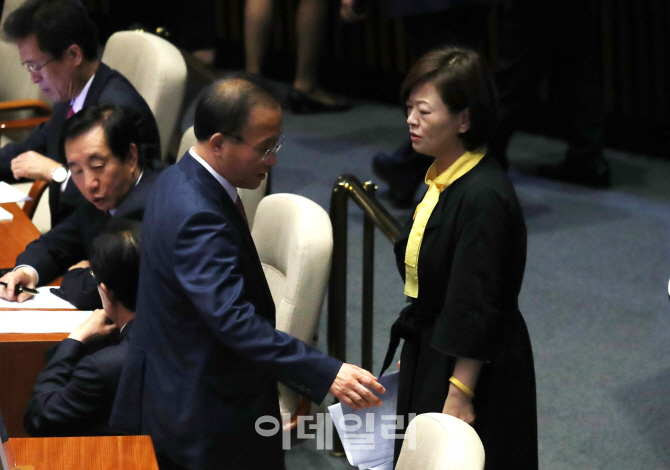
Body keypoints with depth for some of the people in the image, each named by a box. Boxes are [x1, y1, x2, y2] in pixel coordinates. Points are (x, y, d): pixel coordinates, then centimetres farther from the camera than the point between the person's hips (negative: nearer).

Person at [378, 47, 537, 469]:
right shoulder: (443, 177, 4)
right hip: (429, 354, 9)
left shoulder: (483, 197, -24)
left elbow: (476, 312, -22)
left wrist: (458, 398, -20)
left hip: (475, 370, -9)